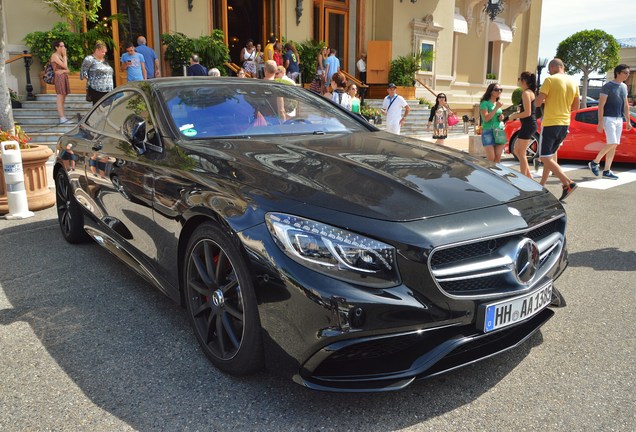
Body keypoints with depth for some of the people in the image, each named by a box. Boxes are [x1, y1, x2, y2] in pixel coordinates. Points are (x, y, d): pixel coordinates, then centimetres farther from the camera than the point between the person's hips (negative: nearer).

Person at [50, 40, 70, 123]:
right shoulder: (54, 55, -7)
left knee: (63, 98, 8)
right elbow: (64, 66, -15)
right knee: (60, 98, -9)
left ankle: (62, 117, 11)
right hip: (59, 78, -9)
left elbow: (67, 69, 13)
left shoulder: (60, 56, 18)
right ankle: (62, 118, -12)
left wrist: (63, 71, -10)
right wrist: (65, 55, -4)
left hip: (64, 77, 9)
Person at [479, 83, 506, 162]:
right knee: (491, 158, -11)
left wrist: (501, 117, 6)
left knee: (498, 157, 2)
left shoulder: (498, 103, 16)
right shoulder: (485, 103, -5)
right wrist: (496, 108, -17)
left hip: (499, 132, 6)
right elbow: (486, 118, -16)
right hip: (488, 131, -6)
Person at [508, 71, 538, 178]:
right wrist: (517, 113, 11)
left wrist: (514, 116, -8)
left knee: (521, 153, -3)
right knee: (517, 151, 16)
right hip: (529, 124, 10)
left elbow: (527, 113, -20)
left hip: (528, 125, -10)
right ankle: (528, 175, 19)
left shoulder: (525, 93, -15)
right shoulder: (530, 92, 15)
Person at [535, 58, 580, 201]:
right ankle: (542, 184, 23)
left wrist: (543, 99, 9)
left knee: (545, 158, -6)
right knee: (550, 155, 18)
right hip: (565, 125, 8)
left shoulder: (550, 80, -11)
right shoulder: (573, 83, 9)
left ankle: (568, 183, -16)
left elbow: (537, 102, -13)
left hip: (550, 124, -8)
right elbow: (575, 106, 15)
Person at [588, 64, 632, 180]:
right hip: (608, 118, -7)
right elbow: (601, 105, -10)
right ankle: (595, 162, 0)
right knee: (612, 143, -17)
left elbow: (626, 106, 20)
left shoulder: (624, 87, 15)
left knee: (614, 146, 3)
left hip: (619, 120, 7)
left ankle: (606, 171, 6)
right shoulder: (608, 86, -6)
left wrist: (628, 121, 15)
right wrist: (600, 122, -16)